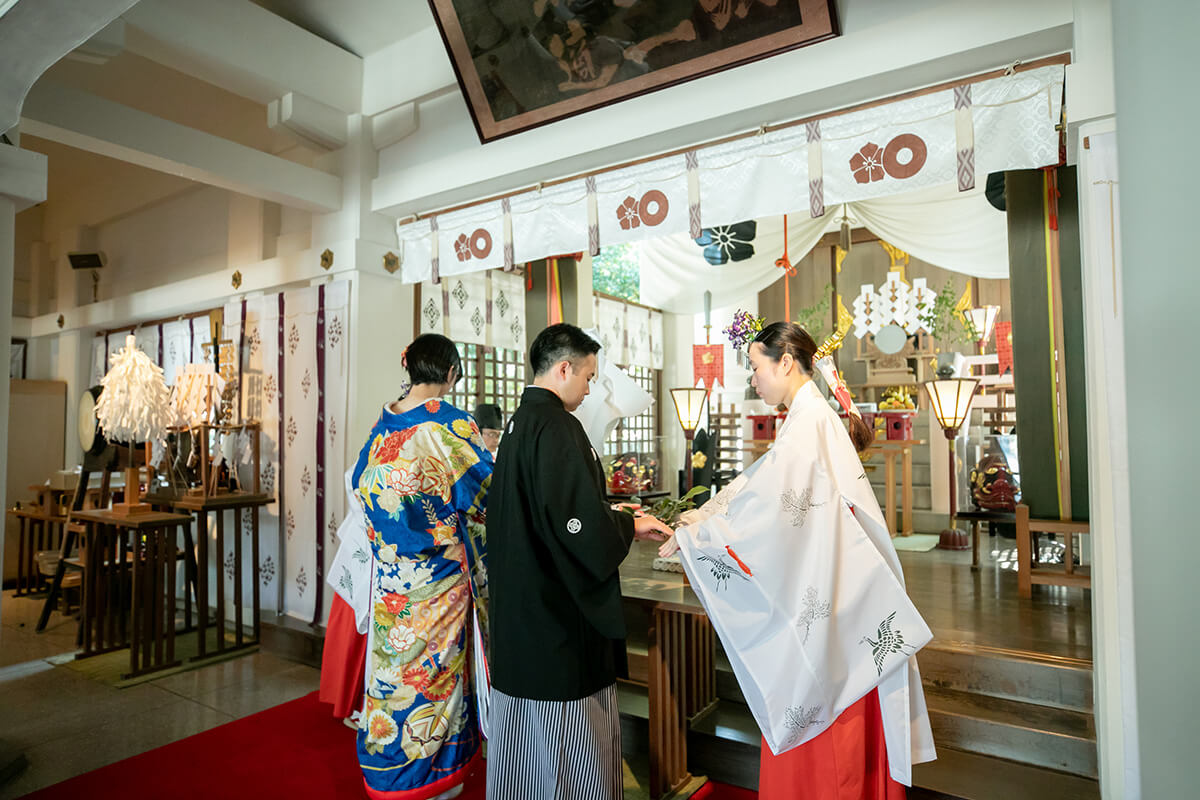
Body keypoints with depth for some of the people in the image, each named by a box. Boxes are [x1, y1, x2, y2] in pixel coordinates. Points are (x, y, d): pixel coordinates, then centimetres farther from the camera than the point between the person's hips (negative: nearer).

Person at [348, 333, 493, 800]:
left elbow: (361, 483, 14)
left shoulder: (383, 423, 2)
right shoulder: (452, 424, -16)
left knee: (392, 657, 17)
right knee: (435, 660, 8)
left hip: (390, 568, 6)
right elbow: (484, 491, -12)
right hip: (439, 568, -6)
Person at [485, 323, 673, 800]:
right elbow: (580, 522, -26)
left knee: (523, 736, 22)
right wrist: (631, 526, -8)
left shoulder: (518, 423, 9)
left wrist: (615, 517, 15)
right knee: (571, 742, 7)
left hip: (518, 605, 10)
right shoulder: (556, 426, -21)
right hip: (558, 612, -9)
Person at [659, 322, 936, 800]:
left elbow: (763, 508, -24)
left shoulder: (809, 424, -20)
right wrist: (702, 516, 4)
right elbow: (758, 485, 11)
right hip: (818, 591, 9)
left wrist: (692, 536, -13)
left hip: (822, 598, -9)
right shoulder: (814, 417, 10)